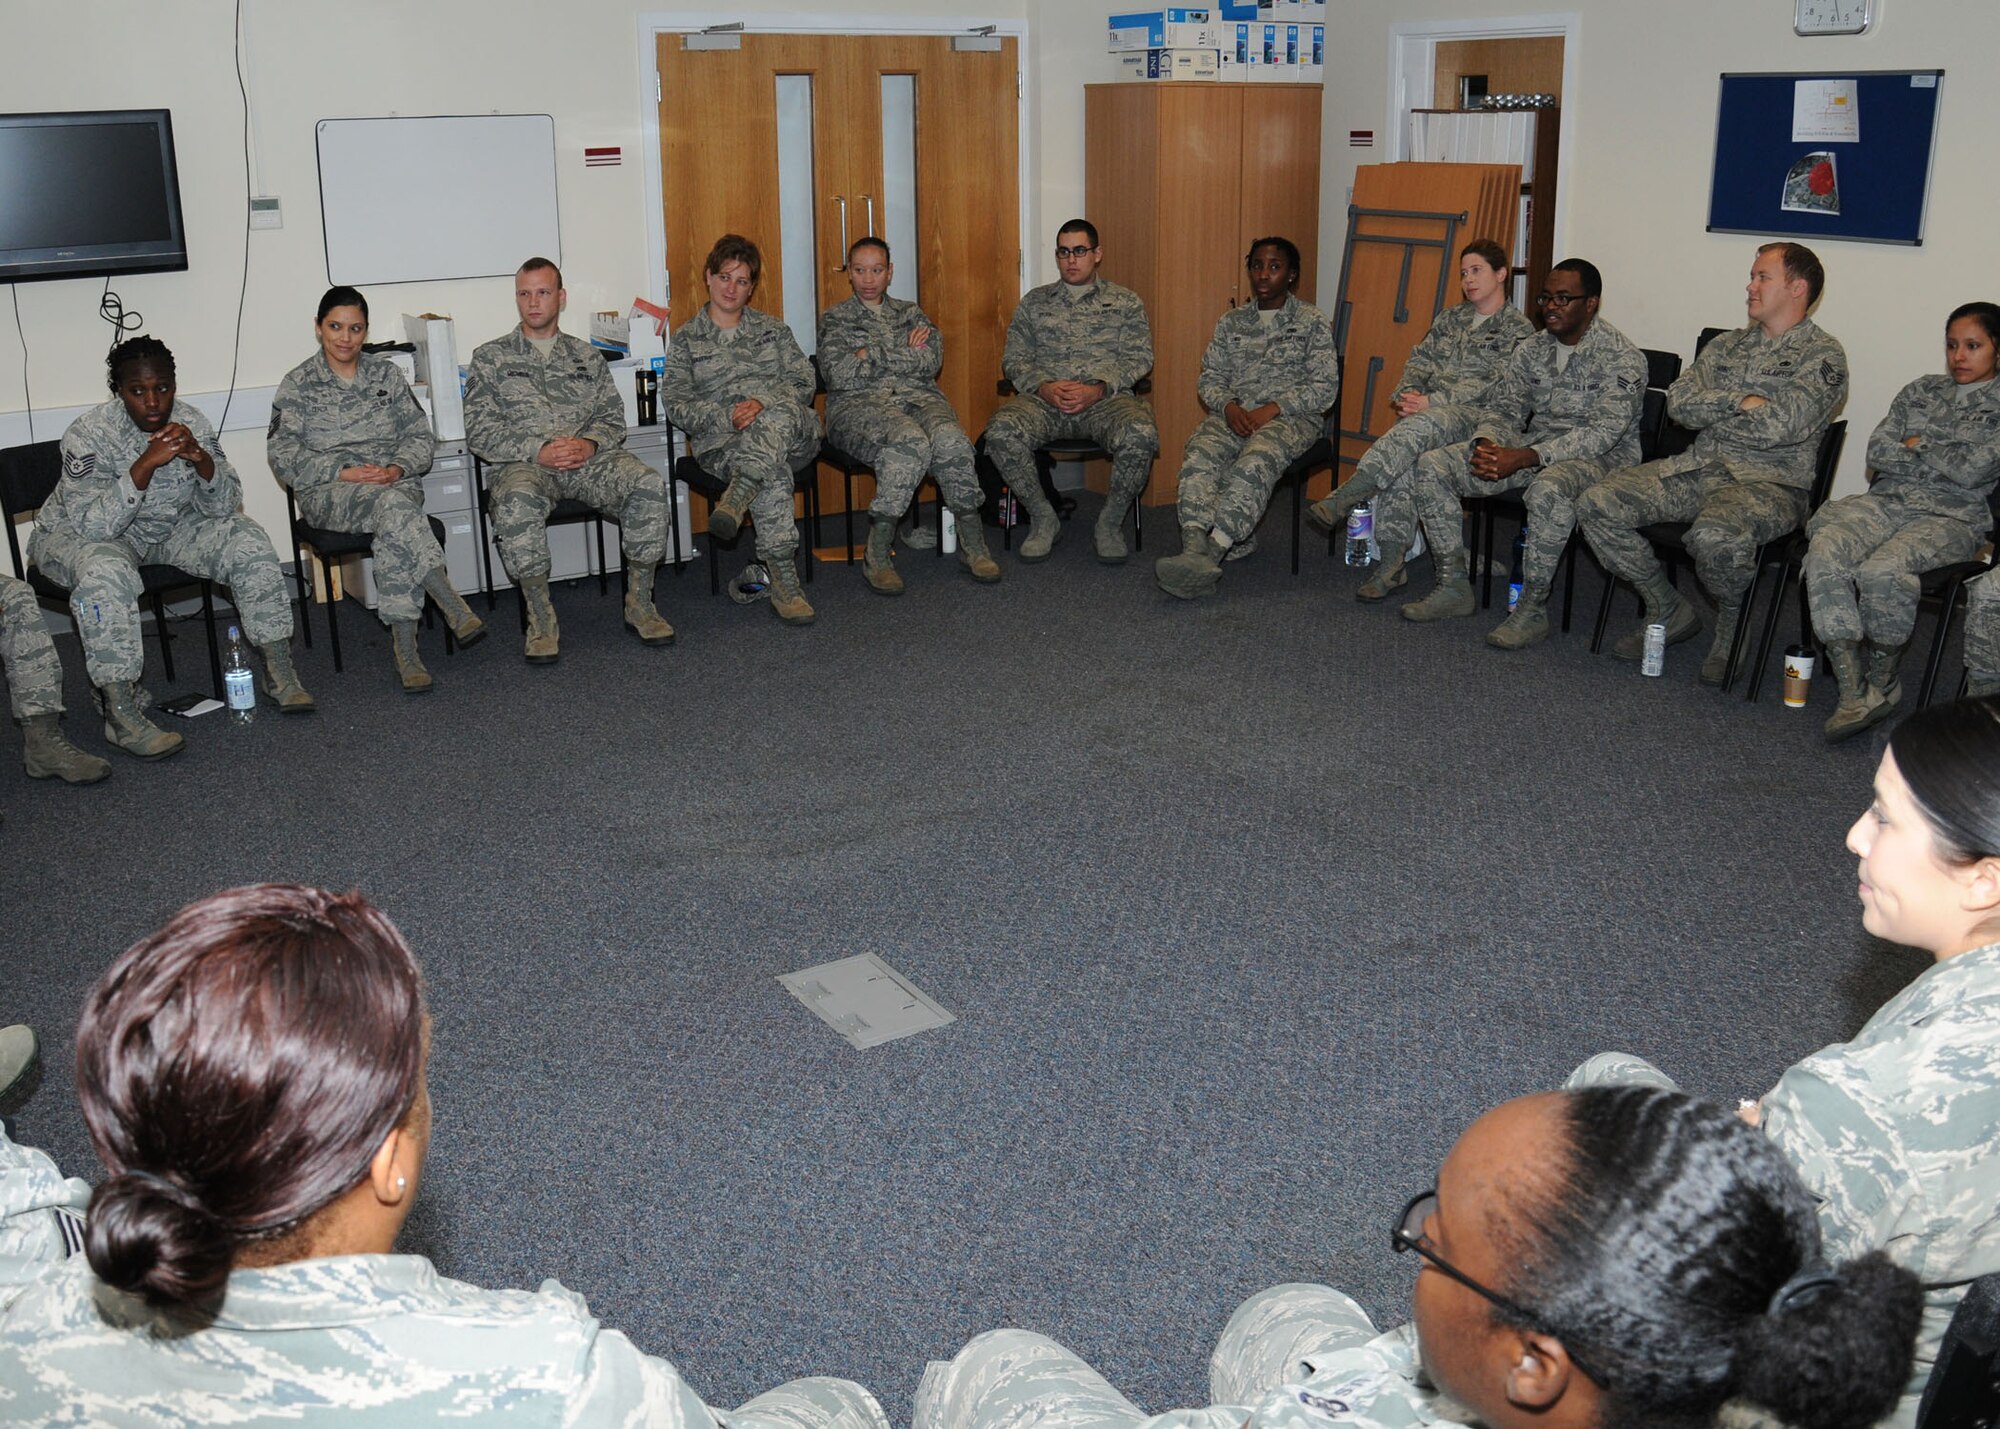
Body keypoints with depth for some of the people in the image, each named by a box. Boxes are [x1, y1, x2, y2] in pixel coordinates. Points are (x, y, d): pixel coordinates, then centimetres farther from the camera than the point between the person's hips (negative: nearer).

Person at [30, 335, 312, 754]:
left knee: (247, 540, -15)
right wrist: (147, 463, -41)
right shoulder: (90, 434, -25)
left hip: (165, 530, 5)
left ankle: (279, 673, -8)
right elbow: (92, 525, -34)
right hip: (77, 535, -5)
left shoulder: (190, 423, -11)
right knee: (106, 570, -38)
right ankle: (121, 714, -34)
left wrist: (200, 458, -31)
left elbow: (224, 507, -11)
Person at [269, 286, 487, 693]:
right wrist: (344, 473, -15)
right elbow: (282, 454, -2)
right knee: (394, 507, -37)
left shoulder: (386, 373, 15)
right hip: (327, 493, -2)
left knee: (394, 528, -36)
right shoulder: (298, 384, 7)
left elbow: (420, 435, 11)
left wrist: (397, 468, -11)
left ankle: (403, 641, -39)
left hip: (395, 481, 2)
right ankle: (454, 608, -42)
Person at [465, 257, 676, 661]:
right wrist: (538, 451, -12)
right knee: (518, 499, -40)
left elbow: (613, 418, 16)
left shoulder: (586, 356, 22)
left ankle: (639, 602, -17)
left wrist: (589, 443, -8)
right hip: (525, 463, -2)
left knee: (648, 483, -29)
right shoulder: (490, 357, 13)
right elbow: (478, 432, 3)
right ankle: (541, 617, -27)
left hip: (588, 458, 2)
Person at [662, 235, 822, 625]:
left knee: (780, 415, -39)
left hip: (793, 431, 2)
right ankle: (784, 583, -44)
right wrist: (726, 417, -13)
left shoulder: (772, 328, 22)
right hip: (722, 440, -2)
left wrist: (763, 403, -12)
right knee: (774, 474, -38)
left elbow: (804, 381, 9)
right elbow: (676, 403, 5)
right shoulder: (686, 339, 16)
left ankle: (736, 498, -54)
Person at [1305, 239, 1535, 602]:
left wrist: (1432, 402, -17)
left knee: (1420, 426, -39)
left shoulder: (1518, 328, 5)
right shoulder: (1451, 318, 25)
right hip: (1427, 409, 5)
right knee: (1402, 457, -31)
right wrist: (1408, 393, -5)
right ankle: (1392, 561, -36)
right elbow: (1419, 360, 19)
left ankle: (1342, 500, -50)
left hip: (1476, 416, -5)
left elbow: (1497, 387, -8)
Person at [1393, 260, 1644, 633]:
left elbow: (1604, 433, -22)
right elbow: (1502, 406, 11)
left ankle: (1532, 610, -28)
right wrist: (1486, 444, -15)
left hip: (1599, 458, -7)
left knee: (1548, 489, -43)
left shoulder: (1622, 357, -12)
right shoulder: (1532, 349, 9)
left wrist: (1525, 458, -31)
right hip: (1534, 449, 7)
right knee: (1432, 465, -8)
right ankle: (1454, 587, -4)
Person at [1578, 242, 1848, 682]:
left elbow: (1782, 426, -16)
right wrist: (1740, 402, -9)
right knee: (1598, 505, -13)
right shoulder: (1727, 345, 19)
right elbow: (1679, 401, 6)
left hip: (1769, 482, -7)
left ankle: (1732, 624, -5)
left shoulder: (1822, 355, -1)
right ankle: (1668, 612, 3)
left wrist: (1711, 411, -2)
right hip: (1697, 469, 7)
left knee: (1714, 537, -40)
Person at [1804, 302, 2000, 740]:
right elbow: (1877, 453, 9)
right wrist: (1942, 459, -2)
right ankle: (1854, 694, -31)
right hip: (1887, 501, 4)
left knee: (1882, 570, -36)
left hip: (1952, 516, -4)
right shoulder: (1922, 390, 21)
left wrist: (1916, 445, 4)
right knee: (1825, 552, -29)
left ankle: (1881, 682, -12)